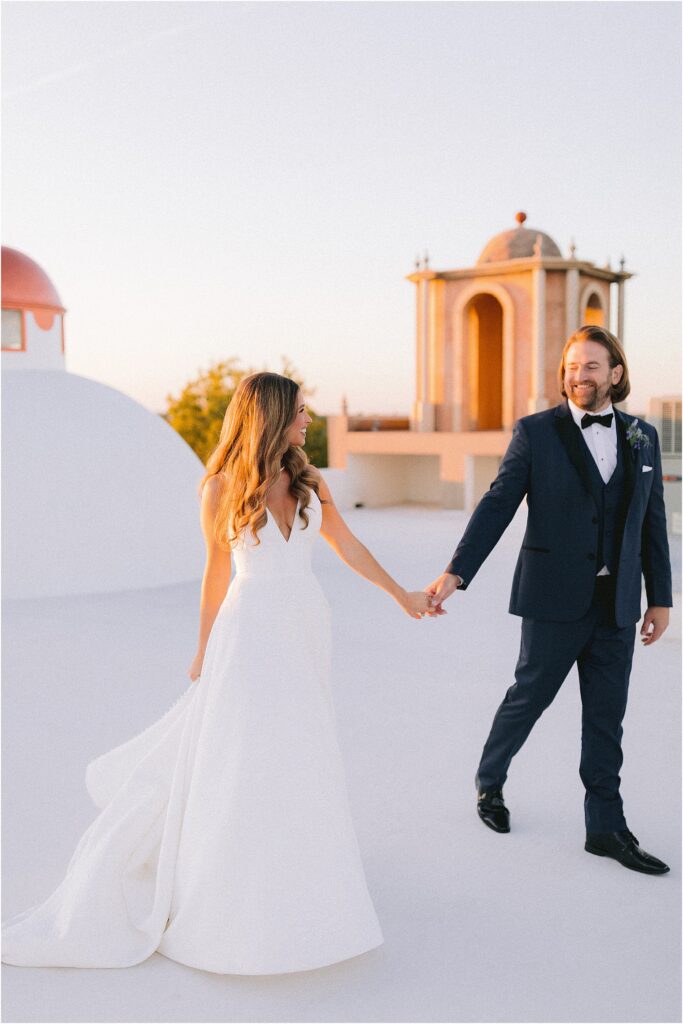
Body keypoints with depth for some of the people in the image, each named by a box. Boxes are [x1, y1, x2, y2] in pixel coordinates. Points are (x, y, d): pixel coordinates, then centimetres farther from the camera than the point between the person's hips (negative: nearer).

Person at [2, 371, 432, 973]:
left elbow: (348, 546, 14)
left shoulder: (310, 484, 5)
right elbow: (217, 570, 4)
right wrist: (205, 648, 9)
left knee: (293, 763, 13)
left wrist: (402, 596, 19)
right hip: (251, 635, -4)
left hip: (306, 633, 5)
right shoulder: (223, 488, -4)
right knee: (241, 763, -2)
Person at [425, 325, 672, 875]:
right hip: (556, 599, -3)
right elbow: (498, 505, -10)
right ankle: (489, 783, 35)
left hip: (617, 603, 4)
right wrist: (456, 572, -19)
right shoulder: (536, 432, -4)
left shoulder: (642, 437, 8)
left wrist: (660, 597, 10)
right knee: (528, 696, 10)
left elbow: (652, 522, 10)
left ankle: (607, 828, 22)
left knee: (607, 717, 10)